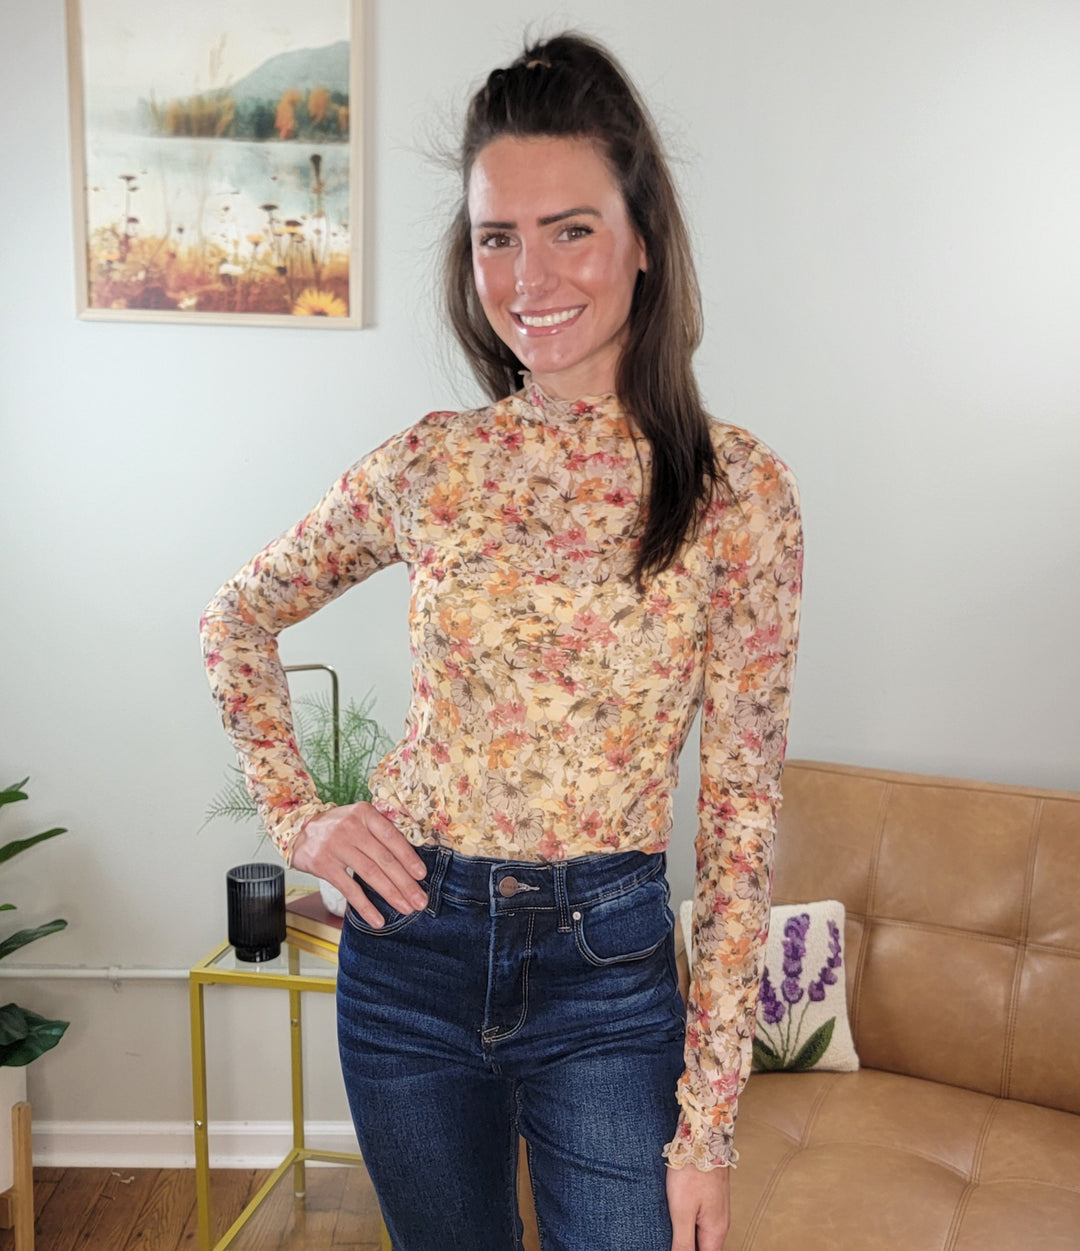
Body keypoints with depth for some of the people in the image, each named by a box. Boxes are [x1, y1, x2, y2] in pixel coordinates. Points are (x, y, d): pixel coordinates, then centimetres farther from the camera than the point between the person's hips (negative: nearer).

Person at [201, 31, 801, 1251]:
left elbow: (742, 809, -8)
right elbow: (237, 618, 13)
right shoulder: (429, 464, -3)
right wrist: (295, 812, 1)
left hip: (607, 966, -2)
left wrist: (708, 1119, -8)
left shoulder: (736, 488, -10)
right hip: (409, 942, 3)